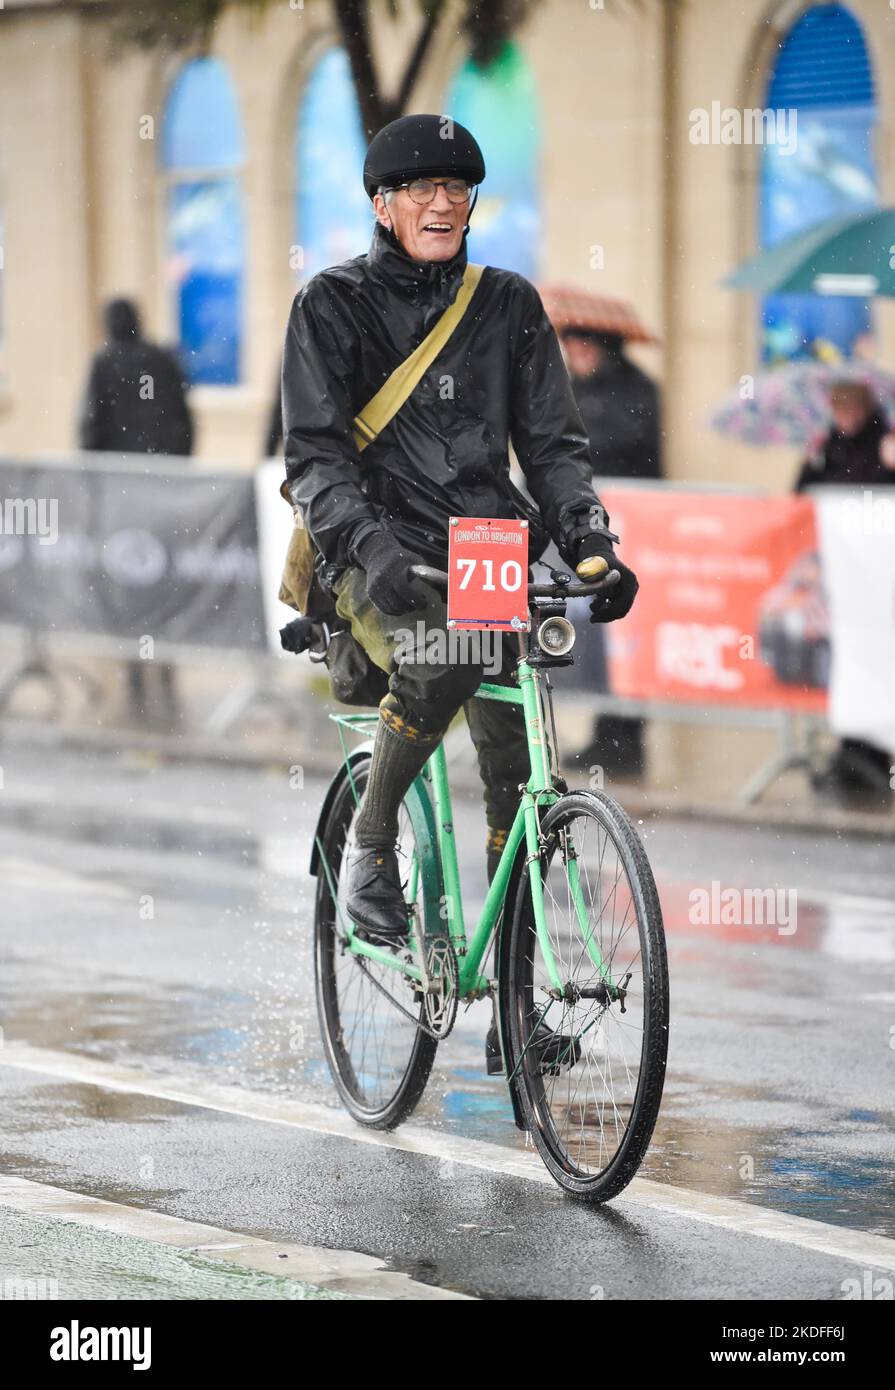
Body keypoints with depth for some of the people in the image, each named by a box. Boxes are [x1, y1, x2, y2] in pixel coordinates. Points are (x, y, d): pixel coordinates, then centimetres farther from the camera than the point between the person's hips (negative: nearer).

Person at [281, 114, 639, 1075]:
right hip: (375, 557, -3)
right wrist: (370, 548, -24)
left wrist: (593, 546, -7)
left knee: (518, 771, -9)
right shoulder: (332, 307, 1)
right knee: (439, 659, -36)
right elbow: (314, 454, -7)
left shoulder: (508, 308, 11)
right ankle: (372, 842, -10)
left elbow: (553, 443, 10)